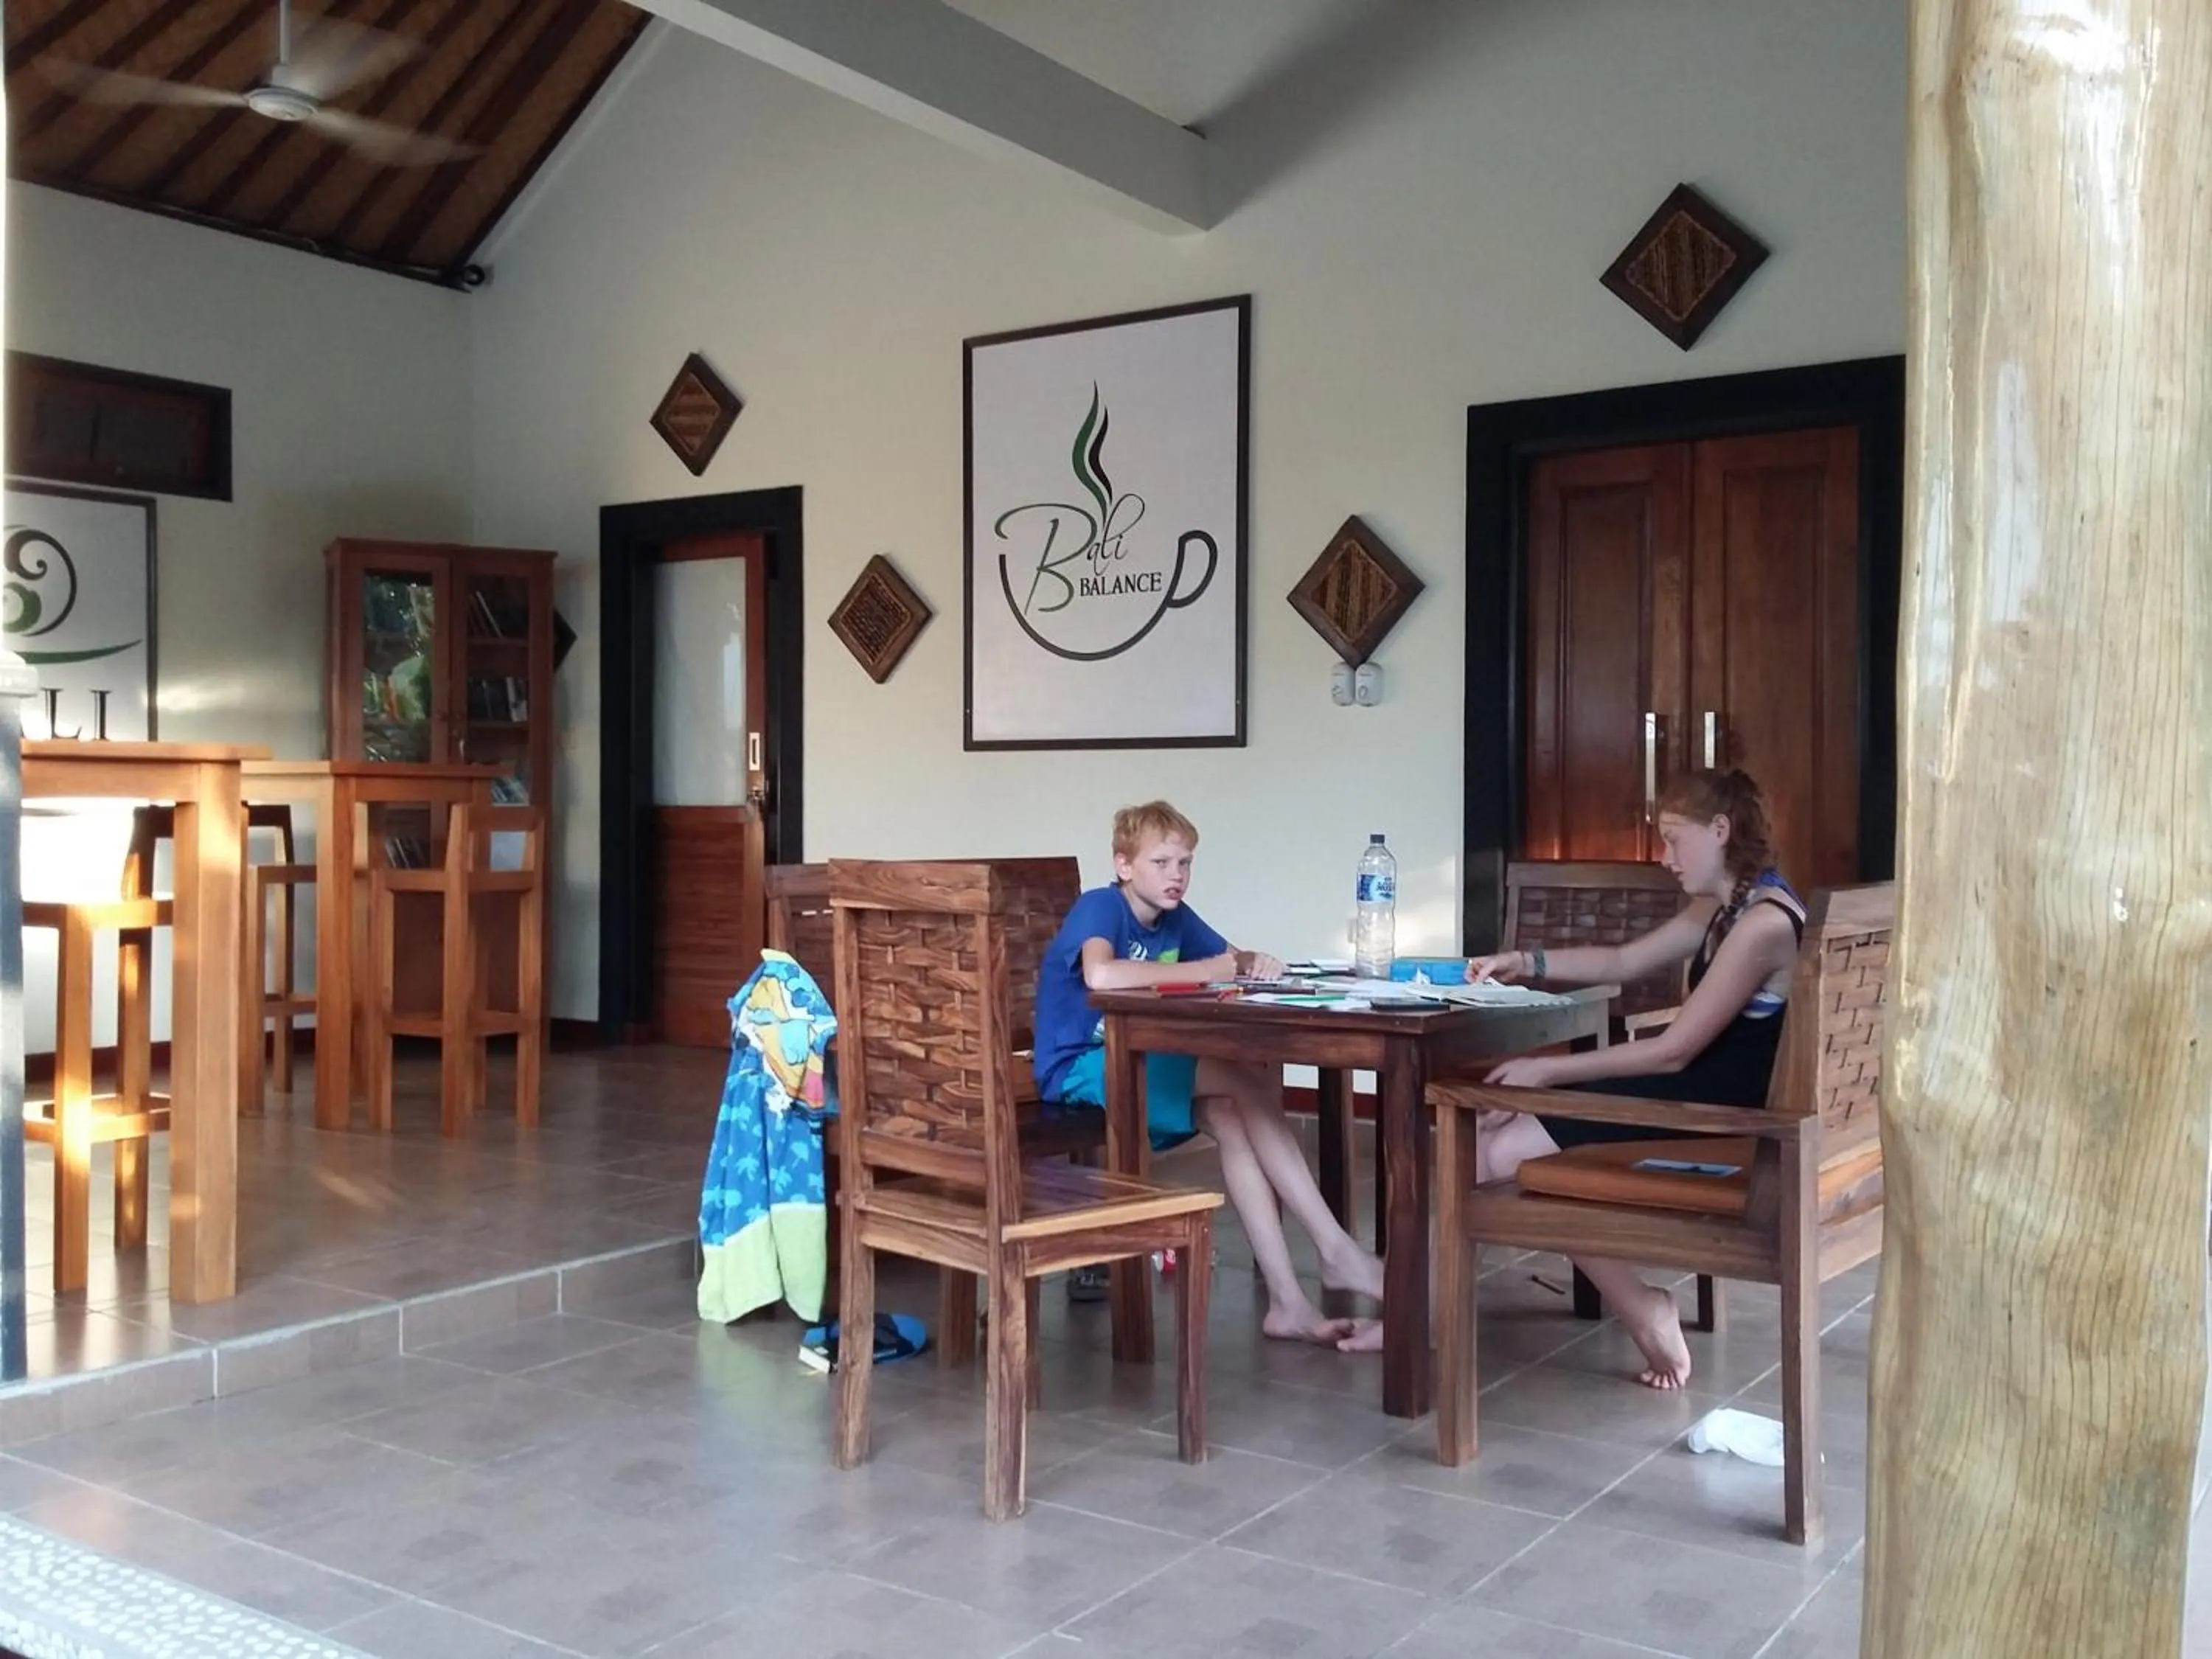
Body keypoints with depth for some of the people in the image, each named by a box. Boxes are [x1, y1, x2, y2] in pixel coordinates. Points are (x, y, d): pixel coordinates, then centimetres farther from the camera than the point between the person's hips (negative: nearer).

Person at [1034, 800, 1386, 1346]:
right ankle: (1336, 1250, -22)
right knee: (1249, 1079, -23)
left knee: (1232, 1117, -22)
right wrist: (1203, 971, -29)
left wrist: (1257, 964, -14)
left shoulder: (1175, 918, 7)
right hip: (1080, 1070, -7)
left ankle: (1287, 1301, -25)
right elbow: (1101, 976, -37)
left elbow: (1236, 961, 13)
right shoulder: (1098, 907, -15)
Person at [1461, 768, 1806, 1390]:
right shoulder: (1722, 908, 11)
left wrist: (1550, 1070, -17)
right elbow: (1623, 961, 23)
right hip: (1688, 1097, 10)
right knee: (1486, 1130, 0)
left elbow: (1673, 1050, -21)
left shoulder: (1764, 921, -21)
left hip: (1713, 1112, -10)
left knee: (1500, 1151, -13)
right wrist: (1527, 963, 10)